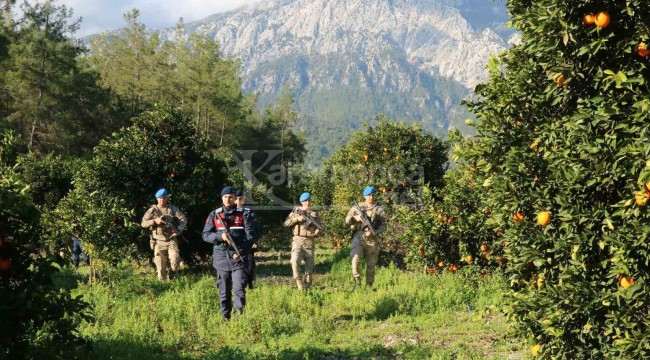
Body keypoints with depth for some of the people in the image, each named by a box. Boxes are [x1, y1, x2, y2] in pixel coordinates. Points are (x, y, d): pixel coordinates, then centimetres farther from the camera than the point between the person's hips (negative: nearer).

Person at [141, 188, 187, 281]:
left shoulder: (172, 209, 3)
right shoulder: (152, 210, 0)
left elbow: (183, 219, 2)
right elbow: (143, 223, -6)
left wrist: (178, 231, -12)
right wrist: (154, 221, -22)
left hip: (171, 239, 0)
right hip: (159, 241, 0)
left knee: (175, 259, -17)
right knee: (160, 265, 1)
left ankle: (171, 274, 14)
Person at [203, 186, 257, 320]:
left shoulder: (243, 215, 3)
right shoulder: (214, 215, 7)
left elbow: (251, 236, -1)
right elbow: (206, 235, 4)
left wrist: (242, 252, -14)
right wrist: (220, 236, -14)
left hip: (239, 258, -2)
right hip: (221, 258, 2)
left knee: (239, 289, -11)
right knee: (224, 292, 9)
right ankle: (225, 318, 19)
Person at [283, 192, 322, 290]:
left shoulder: (314, 213, 12)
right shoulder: (296, 211, 8)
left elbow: (319, 226, 10)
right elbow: (285, 223, 1)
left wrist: (318, 231, -13)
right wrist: (297, 218, -12)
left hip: (309, 241, 2)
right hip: (298, 240, -2)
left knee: (309, 265, 2)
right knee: (295, 260, -24)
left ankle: (307, 287, 15)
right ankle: (300, 284, -17)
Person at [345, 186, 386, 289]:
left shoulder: (379, 210, 5)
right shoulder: (358, 207, 7)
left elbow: (383, 225, 1)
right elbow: (347, 220, 8)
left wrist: (373, 232, -16)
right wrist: (356, 218, -13)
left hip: (372, 239, 1)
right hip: (359, 237, -1)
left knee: (371, 265, 6)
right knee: (356, 259, -21)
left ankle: (369, 286, 18)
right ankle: (357, 283, -14)